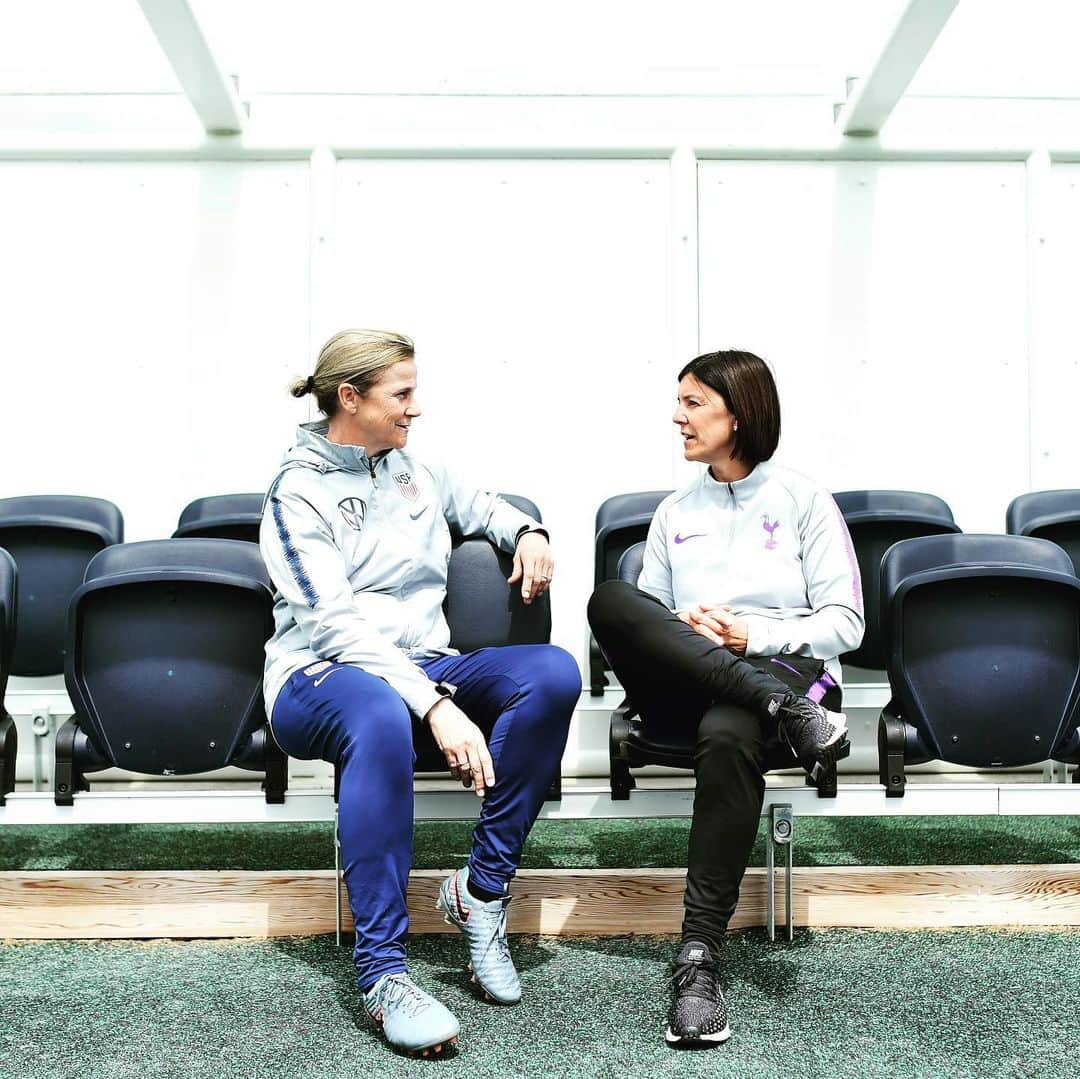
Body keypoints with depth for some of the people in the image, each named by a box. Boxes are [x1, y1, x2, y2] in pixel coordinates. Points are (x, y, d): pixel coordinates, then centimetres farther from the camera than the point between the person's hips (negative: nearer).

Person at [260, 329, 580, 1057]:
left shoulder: (411, 471, 13)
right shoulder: (299, 493, -7)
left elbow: (477, 505, 34)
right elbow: (336, 622, -20)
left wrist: (527, 532, 9)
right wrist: (436, 706, -33)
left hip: (424, 666, 6)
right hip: (322, 678, -6)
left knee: (553, 673, -23)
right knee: (382, 716, -43)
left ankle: (481, 889, -15)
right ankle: (382, 974, -37)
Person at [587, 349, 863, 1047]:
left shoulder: (803, 500, 11)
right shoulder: (675, 512, 22)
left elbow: (846, 623, 4)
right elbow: (643, 620, 16)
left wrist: (750, 635, -11)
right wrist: (683, 630, -8)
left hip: (786, 667, -3)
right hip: (684, 688, 3)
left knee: (727, 734, -41)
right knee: (611, 600, -28)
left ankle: (700, 957, -40)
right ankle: (784, 711, -35)